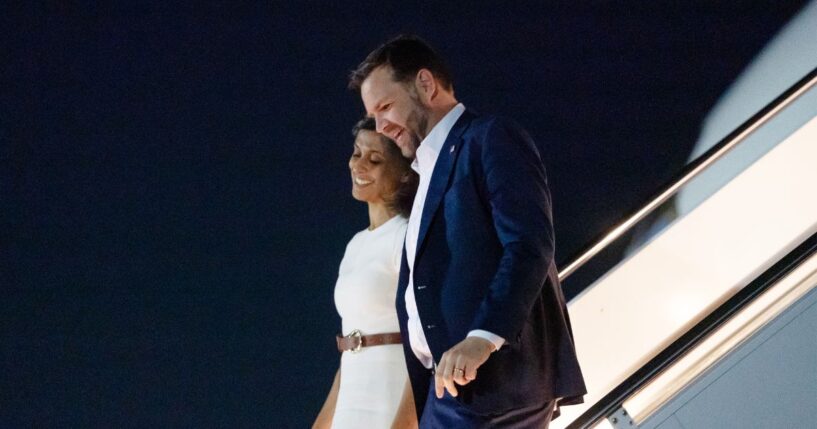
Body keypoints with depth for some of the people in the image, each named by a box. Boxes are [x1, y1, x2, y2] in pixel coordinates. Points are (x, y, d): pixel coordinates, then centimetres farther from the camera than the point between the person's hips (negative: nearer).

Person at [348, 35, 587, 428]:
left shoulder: (491, 140, 0)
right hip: (454, 377, 9)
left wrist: (483, 337, -26)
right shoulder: (433, 171, 28)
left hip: (495, 372, -9)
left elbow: (529, 246, -14)